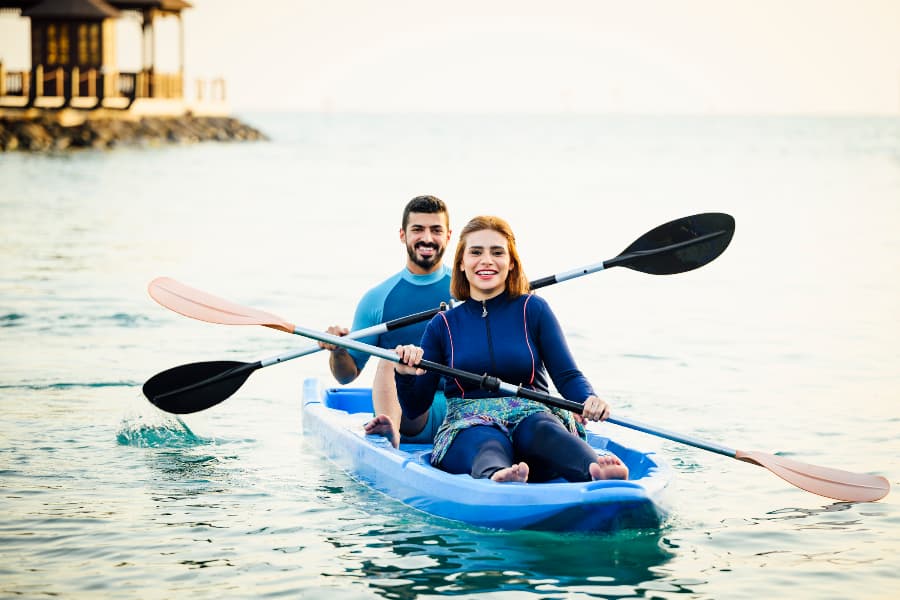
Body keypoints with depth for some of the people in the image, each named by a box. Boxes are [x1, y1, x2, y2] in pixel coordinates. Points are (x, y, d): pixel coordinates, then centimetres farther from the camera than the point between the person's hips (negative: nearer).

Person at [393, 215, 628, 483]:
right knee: (487, 443, -37)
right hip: (467, 426, 0)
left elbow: (567, 376, 3)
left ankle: (596, 470, -68)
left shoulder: (533, 310, 10)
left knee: (543, 430, -36)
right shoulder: (443, 325, 12)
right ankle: (497, 477, -74)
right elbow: (414, 409, 12)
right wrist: (405, 376, -10)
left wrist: (590, 400, -20)